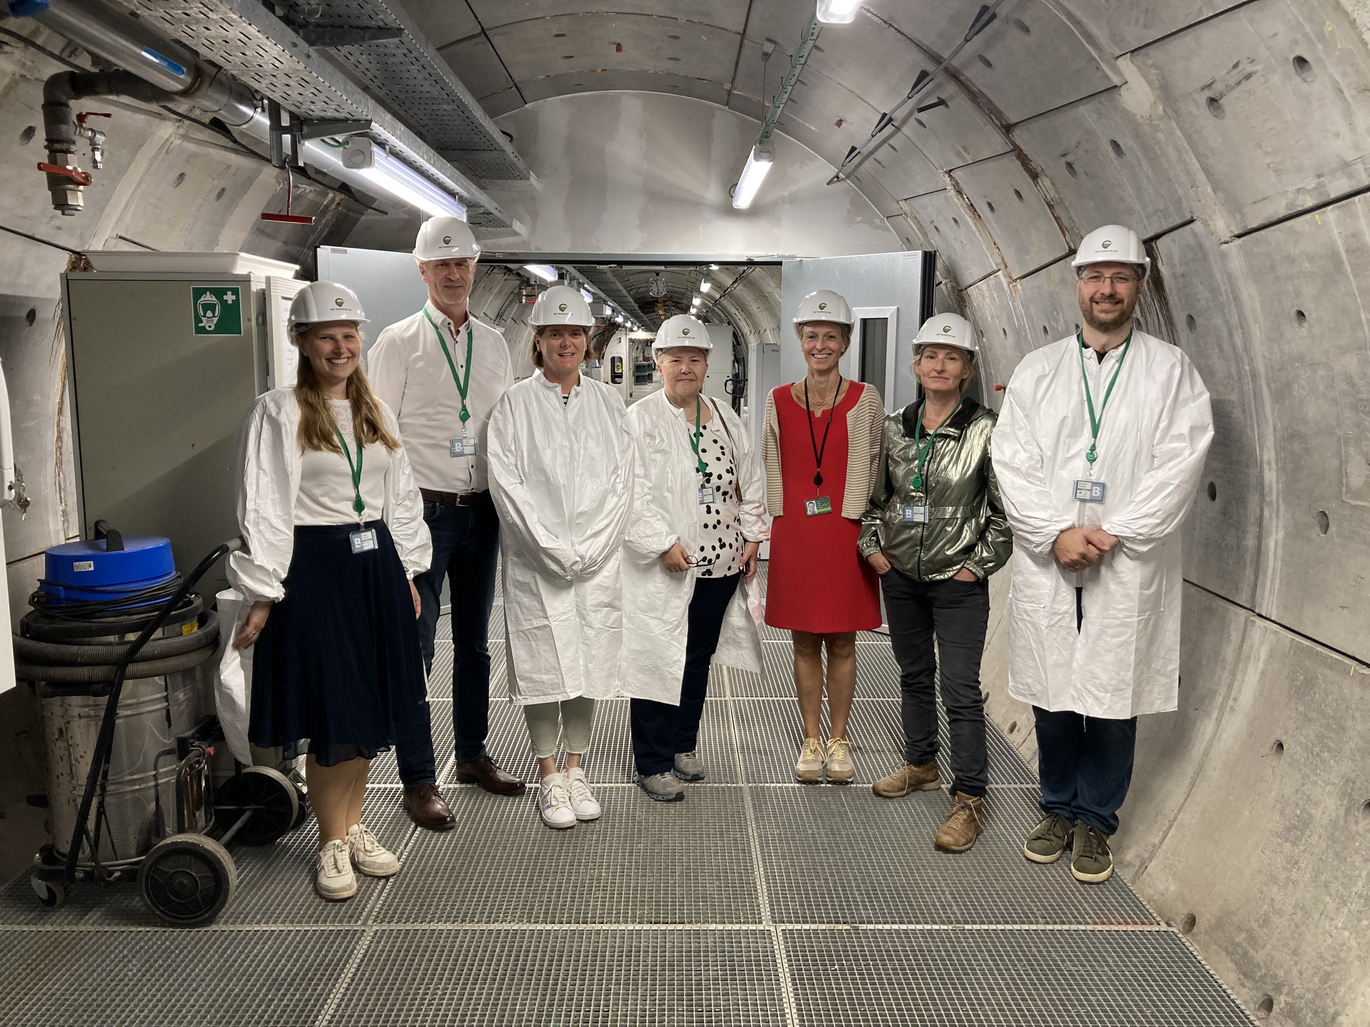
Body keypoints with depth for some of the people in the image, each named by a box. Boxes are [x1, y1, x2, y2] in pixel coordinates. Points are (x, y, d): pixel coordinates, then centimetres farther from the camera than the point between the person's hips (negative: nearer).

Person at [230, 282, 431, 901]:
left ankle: (353, 826, 28)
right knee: (331, 711, 0)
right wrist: (261, 596, -14)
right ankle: (332, 843, 19)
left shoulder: (375, 412, 12)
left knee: (370, 705, 11)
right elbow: (264, 509, -11)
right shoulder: (278, 413, -6)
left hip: (375, 566, 6)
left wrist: (406, 574, 13)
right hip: (315, 567, -6)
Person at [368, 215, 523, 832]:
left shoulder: (493, 343, 11)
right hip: (424, 510, -5)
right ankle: (417, 778, 11)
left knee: (475, 642, 15)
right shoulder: (398, 342, -2)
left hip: (482, 510, 5)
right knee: (416, 647, -1)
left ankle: (472, 755, 30)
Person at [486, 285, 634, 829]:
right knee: (543, 666, 1)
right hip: (536, 560, -2)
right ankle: (550, 778, 16)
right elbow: (507, 484, -7)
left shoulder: (608, 401, 9)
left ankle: (576, 768, 24)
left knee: (590, 663, 8)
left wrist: (590, 549, -7)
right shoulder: (515, 404, 0)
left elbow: (621, 482, 4)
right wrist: (556, 550, -14)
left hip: (598, 559, 3)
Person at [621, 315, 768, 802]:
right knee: (658, 661, 0)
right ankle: (653, 764, 12)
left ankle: (684, 744, 31)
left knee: (698, 659, 15)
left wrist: (752, 537, 9)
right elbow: (633, 491, -12)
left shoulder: (726, 418, 13)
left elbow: (749, 480, 18)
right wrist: (663, 543, -18)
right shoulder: (639, 419, -5)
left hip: (720, 565, 6)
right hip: (663, 570, -5)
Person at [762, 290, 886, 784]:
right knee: (805, 644, 8)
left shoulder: (865, 400, 0)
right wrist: (780, 511, 6)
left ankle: (838, 739, 20)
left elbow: (877, 467, 4)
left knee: (842, 644, 6)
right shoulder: (778, 402, 5)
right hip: (794, 536, 1)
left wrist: (869, 524, 0)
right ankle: (811, 739, 21)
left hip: (846, 534, -1)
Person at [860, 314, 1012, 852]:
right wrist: (872, 546, 5)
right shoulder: (894, 427, 4)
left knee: (961, 690, -4)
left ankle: (970, 801, 5)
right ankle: (921, 763, 37)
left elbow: (1005, 511, -7)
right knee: (914, 674, 19)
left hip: (958, 581, -5)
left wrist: (978, 565, -9)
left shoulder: (986, 431, -10)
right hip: (900, 575, 5)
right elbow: (875, 495, 15)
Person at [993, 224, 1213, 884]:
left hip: (1129, 568, -1)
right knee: (1051, 697, 10)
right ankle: (1058, 809, 29)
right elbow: (1012, 460, 0)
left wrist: (1112, 534, -14)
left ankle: (1094, 822, 24)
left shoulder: (1171, 370, 5)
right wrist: (1057, 533, -12)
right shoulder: (1037, 370, 9)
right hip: (1047, 563, 2)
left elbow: (1178, 465, -5)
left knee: (1113, 703, 6)